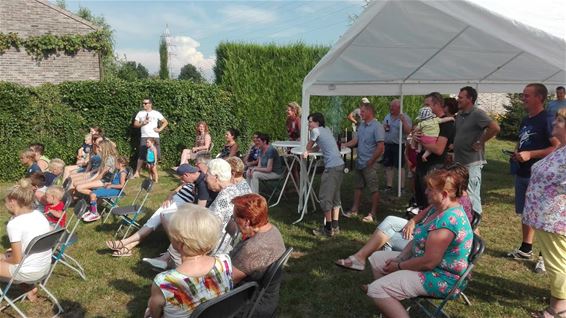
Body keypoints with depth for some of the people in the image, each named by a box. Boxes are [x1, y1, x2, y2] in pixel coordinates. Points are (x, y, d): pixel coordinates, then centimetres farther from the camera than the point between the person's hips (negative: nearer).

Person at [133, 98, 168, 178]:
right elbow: (135, 124, 11)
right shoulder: (140, 113, 10)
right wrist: (142, 123, -7)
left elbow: (165, 122, 9)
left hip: (154, 137, 0)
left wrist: (159, 129, -2)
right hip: (144, 137, 0)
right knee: (142, 155, -5)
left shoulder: (156, 113, 6)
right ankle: (137, 172, 2)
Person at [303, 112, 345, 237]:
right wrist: (309, 151, 22)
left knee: (325, 196, -2)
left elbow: (309, 146, 12)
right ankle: (335, 226, 19)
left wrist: (307, 152, 33)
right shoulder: (327, 130, 21)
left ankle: (328, 228, 3)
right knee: (335, 195, 14)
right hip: (340, 165, 9)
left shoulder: (316, 131, -2)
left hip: (332, 167, -9)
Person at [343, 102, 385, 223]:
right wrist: (343, 145, 0)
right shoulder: (362, 125, 8)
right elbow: (355, 140, 12)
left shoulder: (377, 127, -16)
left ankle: (372, 214, 11)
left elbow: (380, 147, -19)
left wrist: (370, 162, -15)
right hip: (359, 162, 8)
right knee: (358, 187, 16)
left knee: (374, 189, 4)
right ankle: (354, 210, 27)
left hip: (369, 164, -8)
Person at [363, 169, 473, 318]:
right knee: (376, 258, 14)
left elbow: (429, 262, -29)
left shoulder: (447, 221, -29)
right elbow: (418, 240, 12)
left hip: (441, 278, -11)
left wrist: (399, 266, -14)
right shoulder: (438, 209, 4)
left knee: (376, 290, -20)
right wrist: (399, 258, -1)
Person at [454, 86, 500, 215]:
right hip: (459, 161, 9)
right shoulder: (459, 115, 12)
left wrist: (480, 142, -18)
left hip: (472, 162, -9)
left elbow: (495, 128, -25)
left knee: (472, 196, -3)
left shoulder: (477, 114, -13)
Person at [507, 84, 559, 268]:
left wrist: (530, 154, -23)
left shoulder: (547, 120, -14)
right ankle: (526, 249, 30)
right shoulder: (525, 120, 12)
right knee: (525, 213, 17)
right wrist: (516, 153, 5)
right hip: (522, 174, 8)